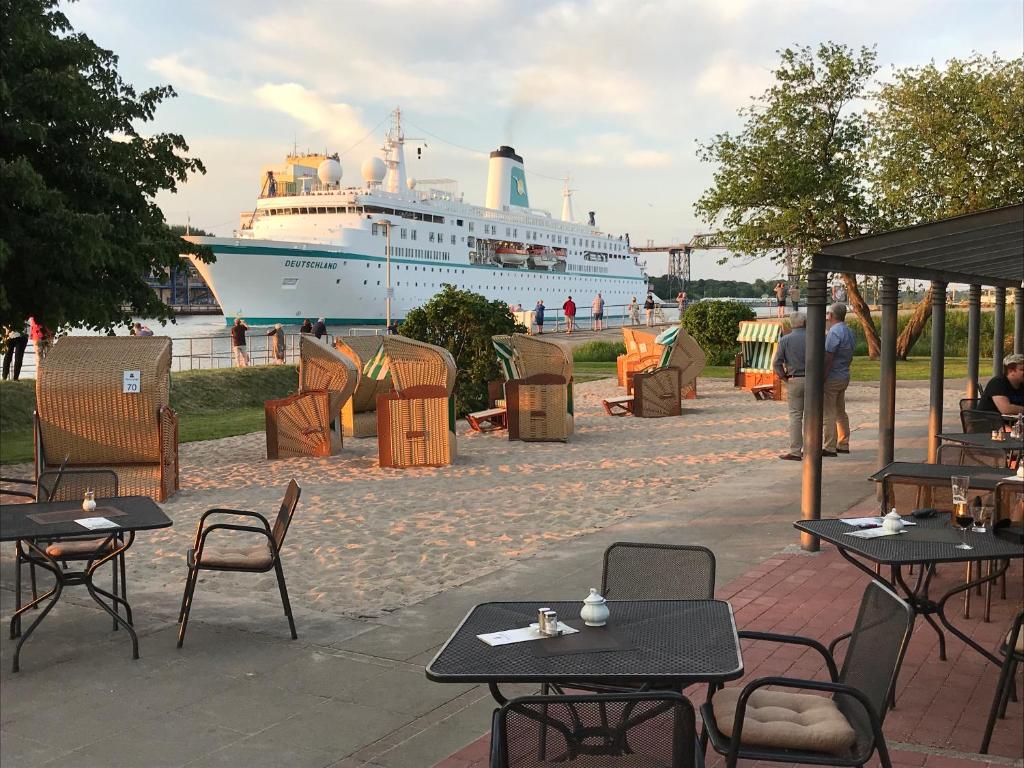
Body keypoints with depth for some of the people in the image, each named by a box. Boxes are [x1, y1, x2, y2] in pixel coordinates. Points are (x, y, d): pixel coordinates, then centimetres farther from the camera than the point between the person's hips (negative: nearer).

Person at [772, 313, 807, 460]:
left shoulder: (785, 340, -3)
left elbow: (777, 363, -9)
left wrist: (784, 377, 4)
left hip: (794, 381, -2)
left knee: (795, 416, -2)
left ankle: (795, 451, -5)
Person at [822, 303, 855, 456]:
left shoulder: (834, 332, -18)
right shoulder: (849, 332, 11)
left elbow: (828, 358, -22)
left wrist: (821, 378, -19)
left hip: (832, 378, -9)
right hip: (844, 376, 9)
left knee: (829, 413, -5)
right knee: (840, 412, 16)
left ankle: (829, 447, -4)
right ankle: (843, 444, 21)